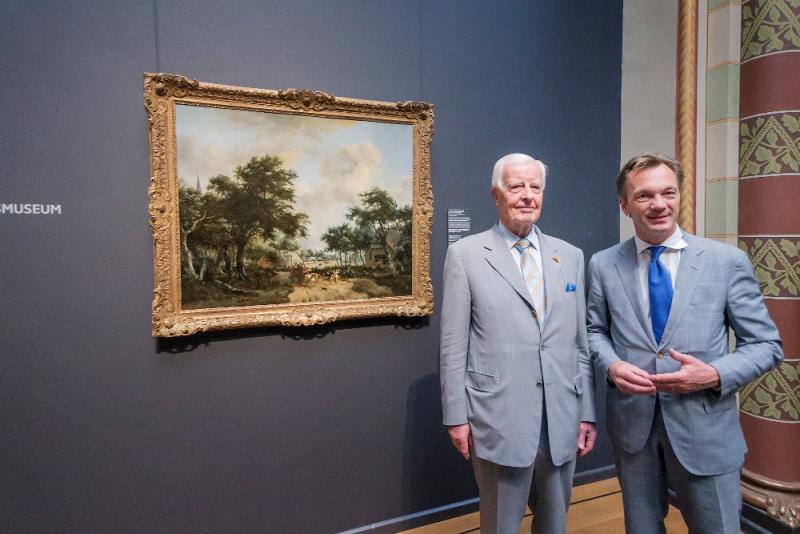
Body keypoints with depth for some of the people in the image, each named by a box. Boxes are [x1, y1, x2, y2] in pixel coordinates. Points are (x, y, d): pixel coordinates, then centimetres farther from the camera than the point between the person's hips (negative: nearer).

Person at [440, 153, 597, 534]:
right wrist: (456, 415, -6)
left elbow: (581, 341, 8)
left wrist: (588, 412, 7)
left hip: (562, 419, 4)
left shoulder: (570, 256, 7)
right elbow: (453, 344, -5)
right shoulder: (465, 254, -5)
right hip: (499, 418, -4)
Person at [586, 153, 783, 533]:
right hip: (631, 423, 2)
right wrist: (610, 365, -13)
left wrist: (715, 375, -19)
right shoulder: (603, 265, -1)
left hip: (705, 429, -1)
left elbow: (767, 345, -1)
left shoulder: (728, 261, -5)